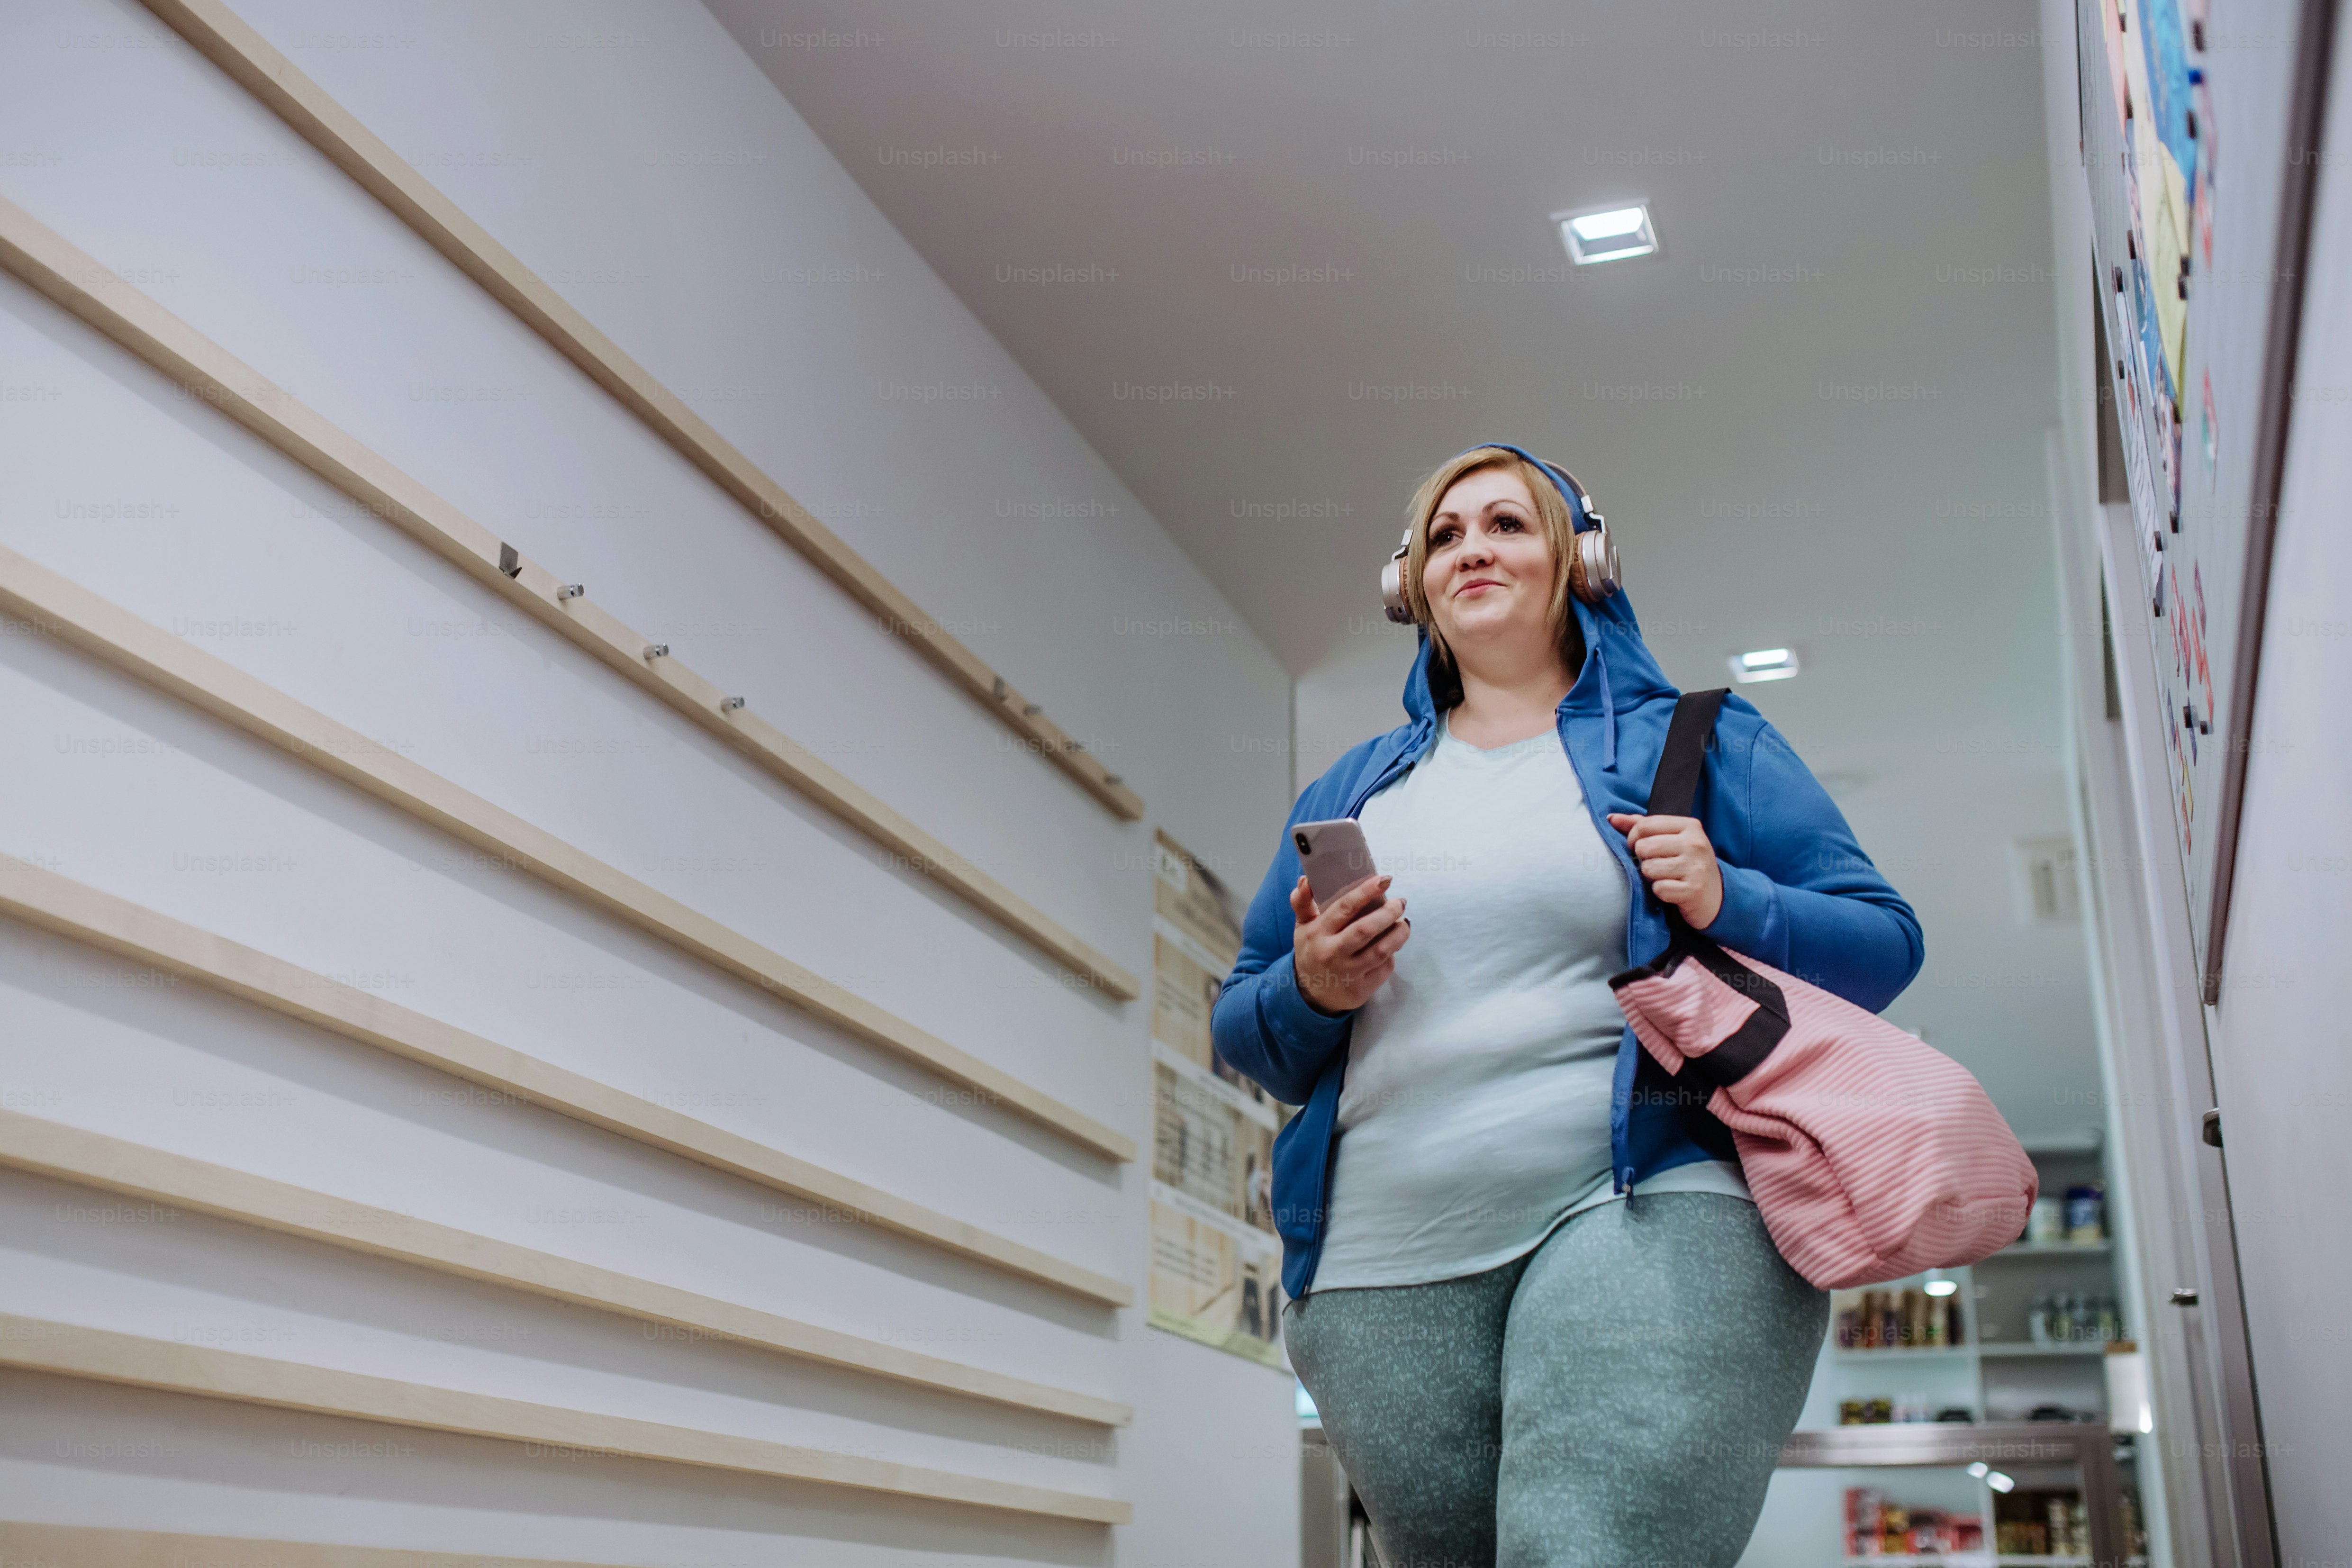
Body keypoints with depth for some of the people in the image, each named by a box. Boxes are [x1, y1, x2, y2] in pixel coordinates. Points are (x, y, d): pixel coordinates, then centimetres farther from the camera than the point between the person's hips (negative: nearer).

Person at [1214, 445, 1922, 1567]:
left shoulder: (1697, 741, 13)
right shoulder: (1347, 793, 21)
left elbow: (1883, 944, 9)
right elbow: (1244, 1033, 20)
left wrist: (1729, 904, -9)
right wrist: (1310, 993, -2)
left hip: (1648, 1214, -4)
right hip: (1383, 1264, 4)